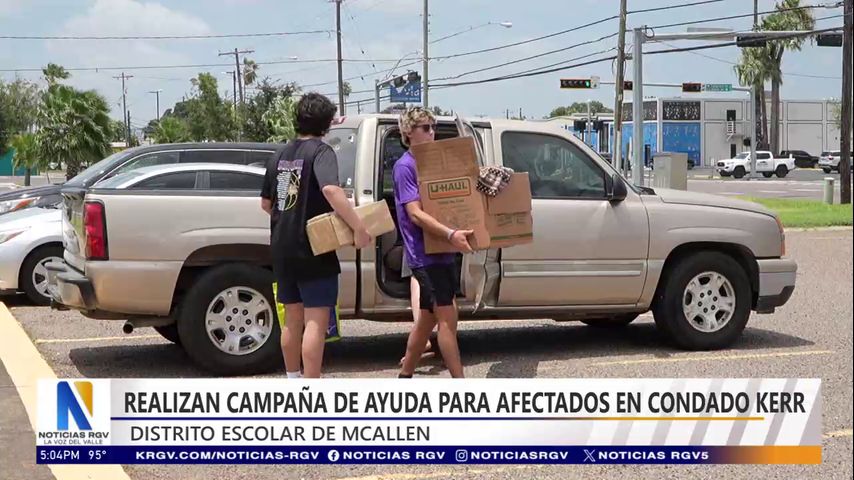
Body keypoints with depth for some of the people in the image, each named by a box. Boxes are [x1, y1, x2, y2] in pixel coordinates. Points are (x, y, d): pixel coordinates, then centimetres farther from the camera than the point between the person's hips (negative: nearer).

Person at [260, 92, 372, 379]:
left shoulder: (281, 155, 11)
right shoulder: (320, 151, -10)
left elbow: (266, 203, 18)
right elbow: (331, 190, -29)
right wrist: (358, 228, -29)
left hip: (282, 249, 7)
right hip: (312, 249, -7)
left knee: (293, 319, 17)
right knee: (316, 321, -5)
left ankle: (293, 381, 27)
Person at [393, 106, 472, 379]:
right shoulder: (405, 166, -10)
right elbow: (415, 213, -20)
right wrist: (450, 234, -32)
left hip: (440, 252, 9)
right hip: (425, 254, -9)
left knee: (428, 318, 13)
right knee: (447, 317, -10)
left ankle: (405, 376, 23)